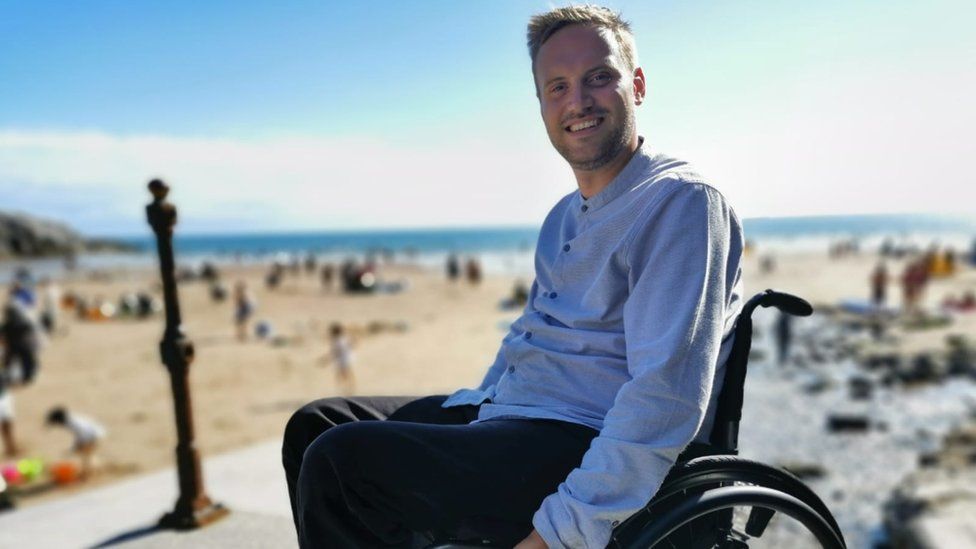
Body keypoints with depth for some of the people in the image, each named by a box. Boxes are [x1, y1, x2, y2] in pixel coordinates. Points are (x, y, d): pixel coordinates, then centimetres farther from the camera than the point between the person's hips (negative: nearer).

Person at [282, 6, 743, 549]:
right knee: (315, 424, 6)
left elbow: (667, 400, -23)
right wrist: (471, 419, 15)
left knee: (340, 461, -20)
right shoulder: (566, 216, 18)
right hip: (505, 413, 9)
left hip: (588, 449, -9)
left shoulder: (681, 201, -13)